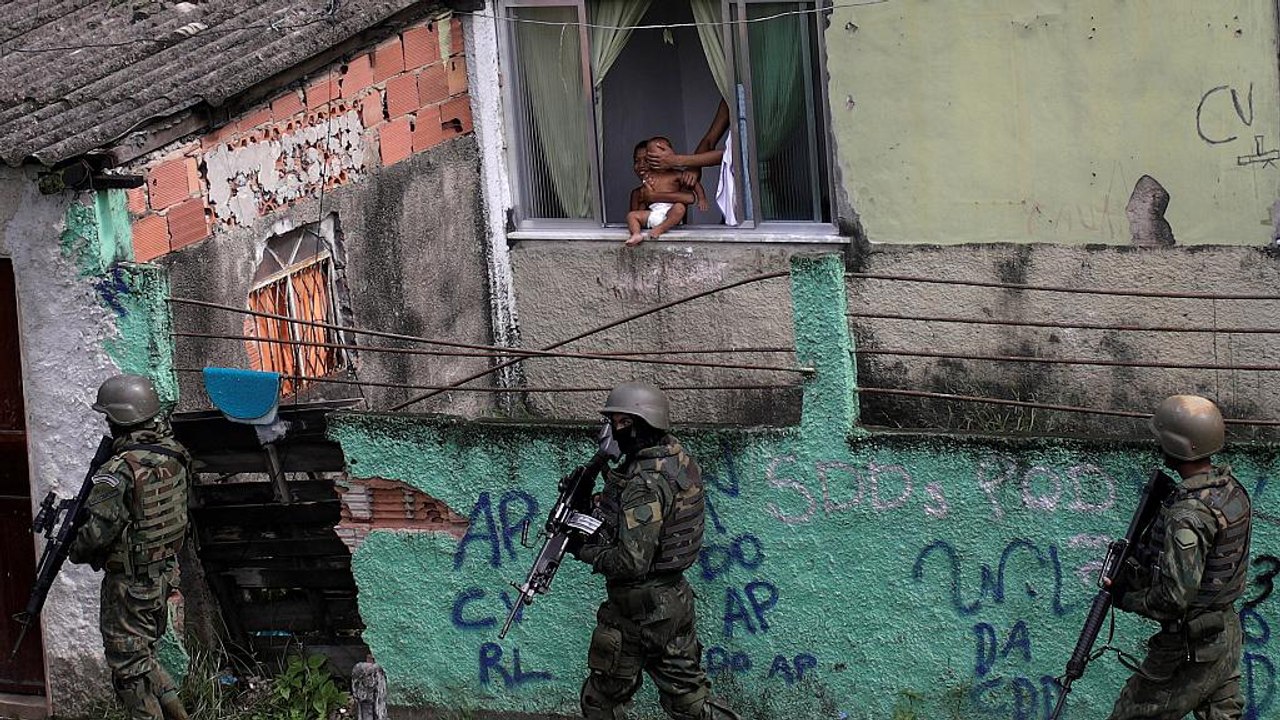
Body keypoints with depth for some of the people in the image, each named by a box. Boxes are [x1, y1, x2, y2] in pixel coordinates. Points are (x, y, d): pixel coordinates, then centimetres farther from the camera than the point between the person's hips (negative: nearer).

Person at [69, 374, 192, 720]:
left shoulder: (120, 472, -25)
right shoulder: (172, 455, -2)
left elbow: (99, 531, -23)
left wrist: (76, 550, -4)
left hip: (130, 583, -8)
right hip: (165, 572, 8)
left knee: (128, 666, 5)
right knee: (143, 654, 23)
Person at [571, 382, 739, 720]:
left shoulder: (645, 484, -24)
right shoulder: (679, 459, 4)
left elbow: (632, 562, -26)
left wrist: (584, 550, -12)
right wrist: (592, 500, 3)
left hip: (638, 609, -9)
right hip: (676, 600, 9)